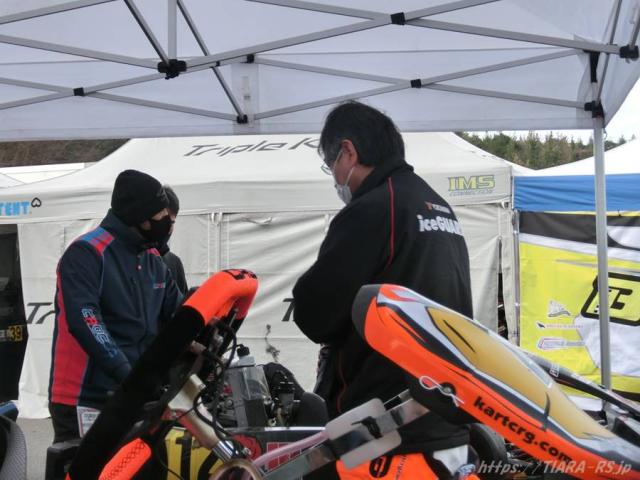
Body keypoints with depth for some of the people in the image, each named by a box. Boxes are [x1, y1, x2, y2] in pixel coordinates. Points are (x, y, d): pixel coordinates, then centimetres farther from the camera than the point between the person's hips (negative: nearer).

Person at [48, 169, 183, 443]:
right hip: (85, 401, -8)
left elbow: (176, 308, 18)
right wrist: (125, 372, -29)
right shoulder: (86, 253, -12)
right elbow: (84, 321, -23)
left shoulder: (153, 259, 16)